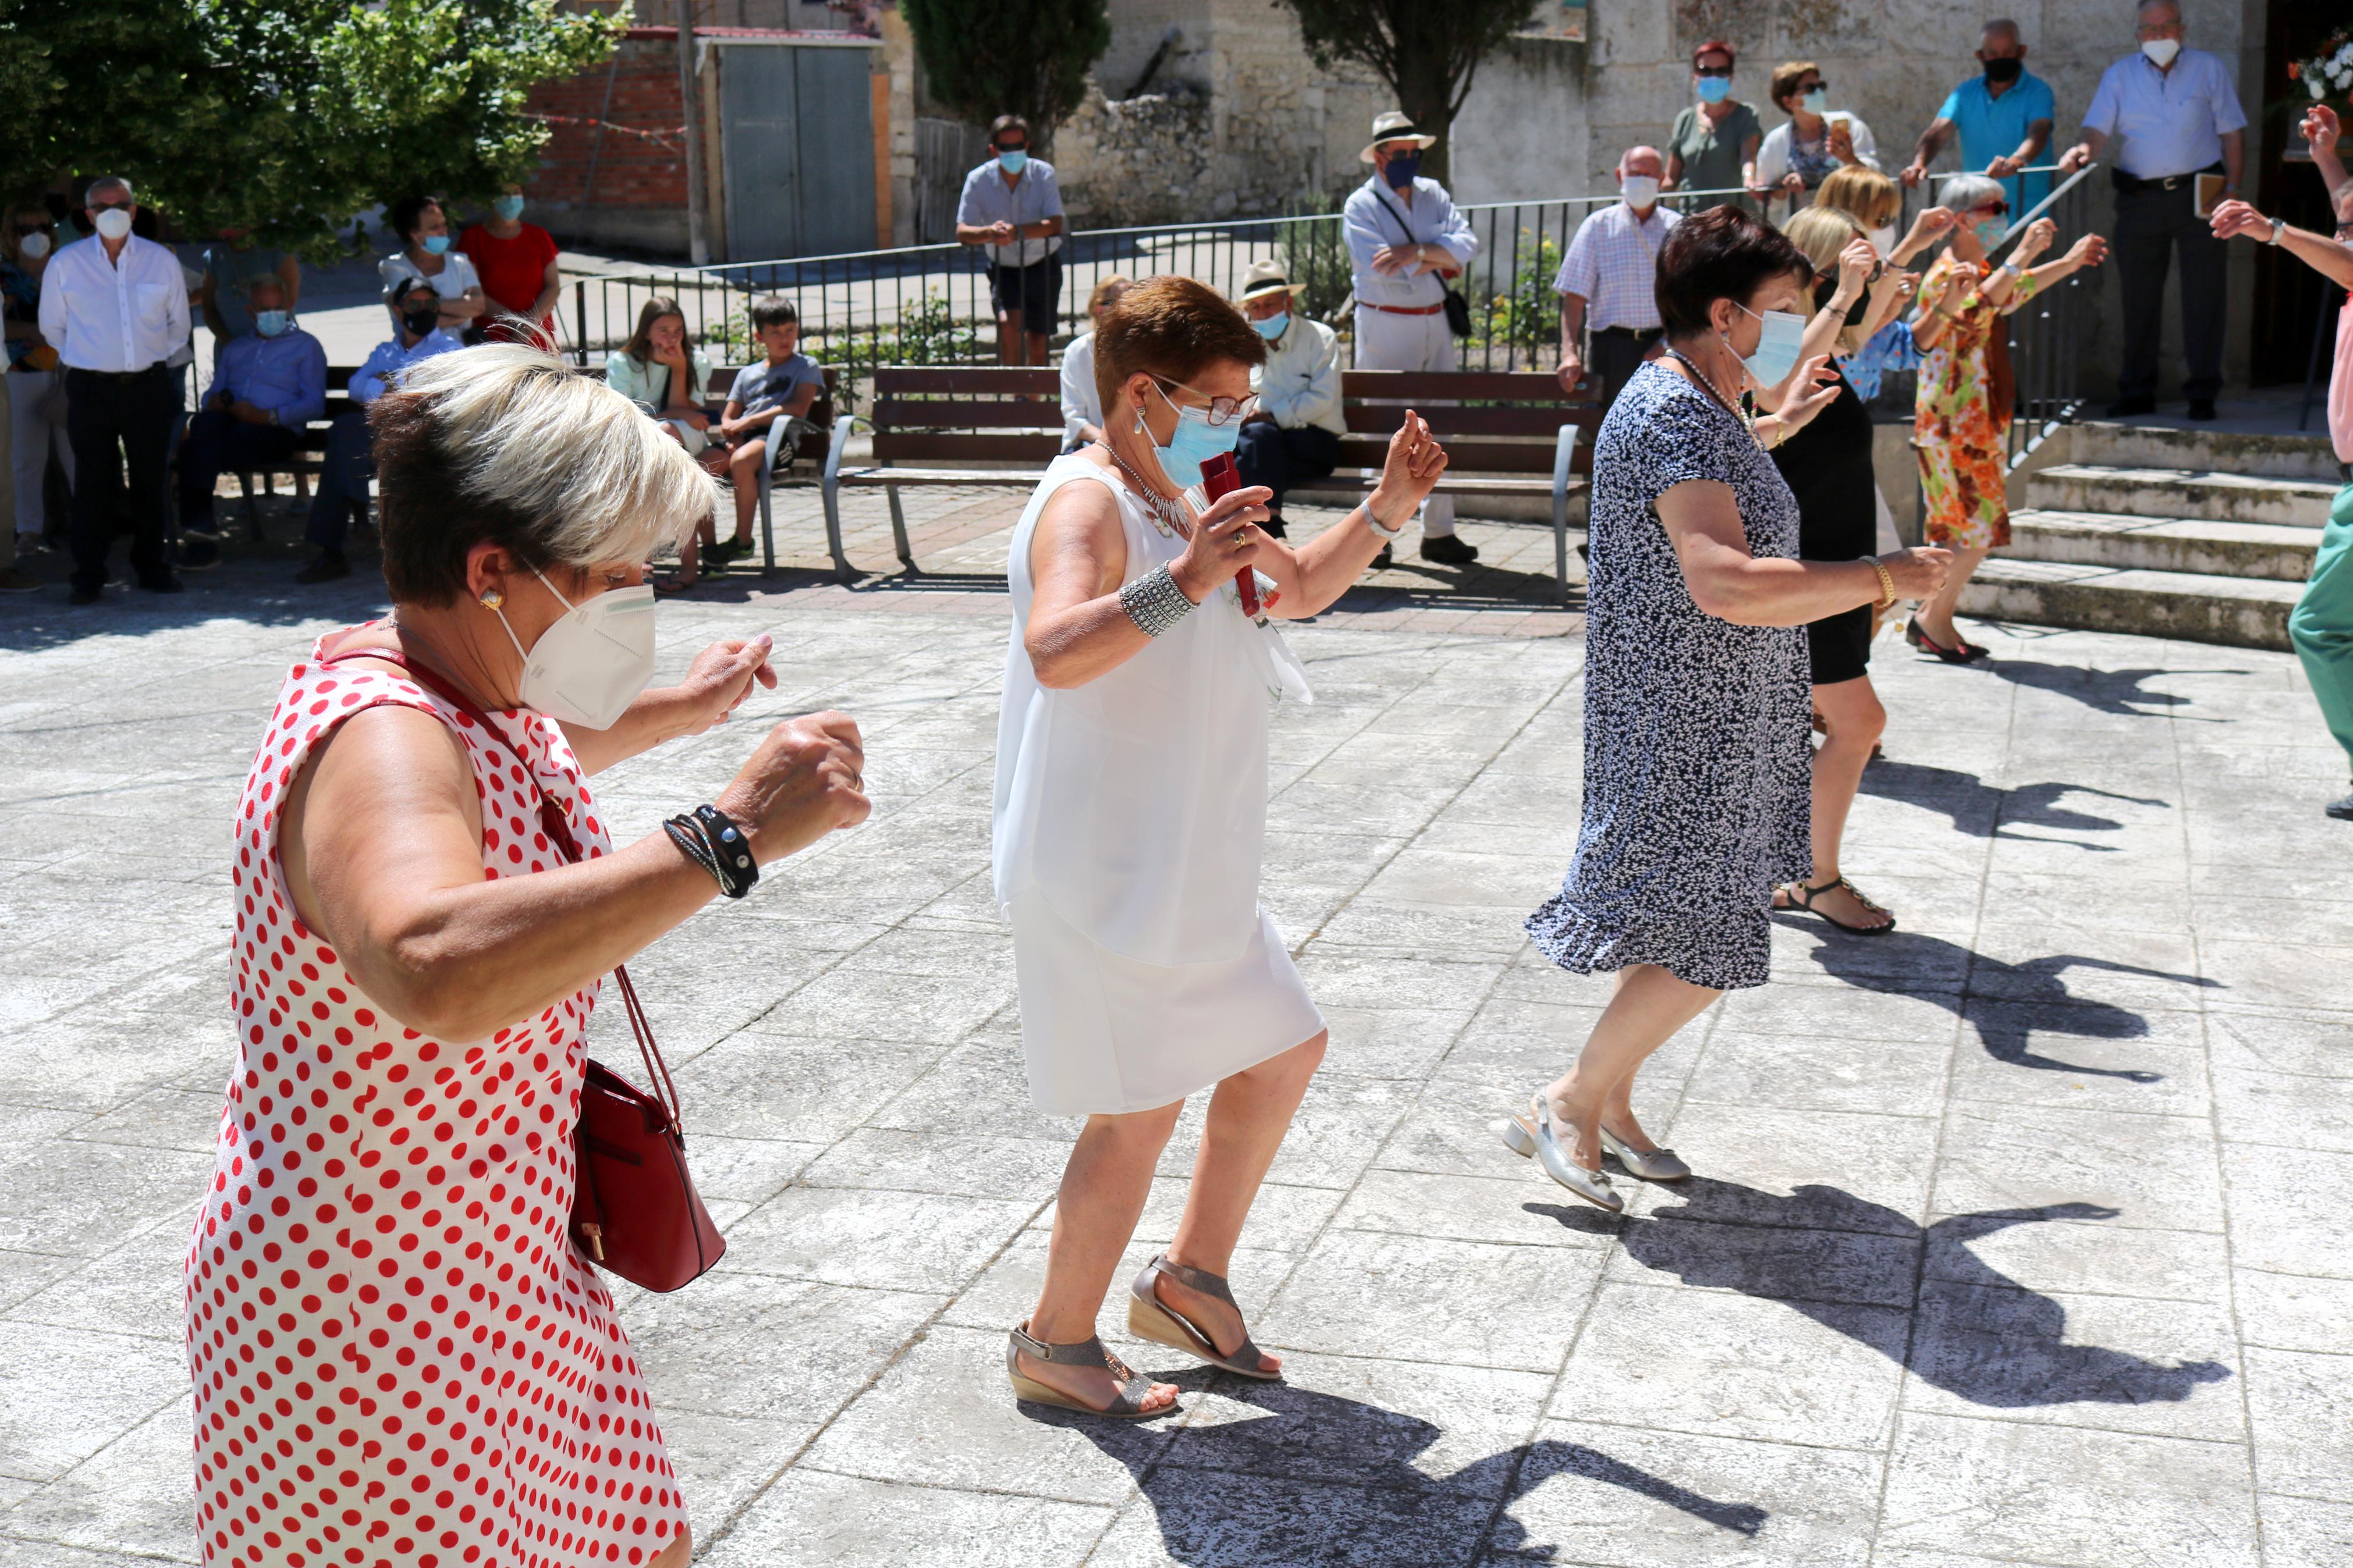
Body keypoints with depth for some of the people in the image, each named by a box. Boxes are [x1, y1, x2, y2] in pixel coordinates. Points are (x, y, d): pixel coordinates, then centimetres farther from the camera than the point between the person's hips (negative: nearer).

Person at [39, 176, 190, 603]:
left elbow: (179, 325, 16)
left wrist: (157, 359, 13)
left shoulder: (162, 260, 4)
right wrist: (86, 358, 11)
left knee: (151, 481, 7)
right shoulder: (65, 264, 1)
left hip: (149, 386, 1)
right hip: (90, 388, -1)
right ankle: (89, 576, 7)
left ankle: (151, 567, 19)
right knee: (93, 483, 0)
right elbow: (52, 327, 11)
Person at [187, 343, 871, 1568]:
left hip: (503, 1276, 10)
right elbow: (435, 969, -52)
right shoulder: (377, 739, -29)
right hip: (369, 1331, -10)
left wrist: (677, 713, 40)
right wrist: (728, 835, -48)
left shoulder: (479, 696, 3)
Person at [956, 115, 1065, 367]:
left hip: (1043, 265, 0)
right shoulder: (979, 180, -11)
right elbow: (962, 232, -14)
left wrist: (1016, 231, -37)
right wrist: (989, 232, -37)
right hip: (1004, 268, 0)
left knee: (1037, 342, 7)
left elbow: (1055, 225, -21)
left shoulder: (1043, 173, -12)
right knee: (1008, 322, -26)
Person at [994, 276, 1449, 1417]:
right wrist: (1184, 582, -50)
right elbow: (1055, 651, -37)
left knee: (1284, 1050, 18)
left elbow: (1296, 590, 28)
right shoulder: (1087, 504, -18)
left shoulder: (1176, 503, 14)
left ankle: (1190, 1282, 30)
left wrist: (1387, 509, 14)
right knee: (1142, 1110, -4)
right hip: (1103, 877, -10)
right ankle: (1056, 1344, 15)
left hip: (1187, 874, 10)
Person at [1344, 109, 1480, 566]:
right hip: (1385, 326, -5)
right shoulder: (1362, 205, -4)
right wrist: (1439, 261, -10)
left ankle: (1438, 533, 13)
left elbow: (1467, 243, -4)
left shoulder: (1433, 195, 11)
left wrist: (1415, 252, -18)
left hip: (1436, 323, 5)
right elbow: (1382, 268, -18)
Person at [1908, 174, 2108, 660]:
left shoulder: (1976, 269, 16)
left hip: (1978, 421, 10)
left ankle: (1935, 620, 16)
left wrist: (2068, 263, 41)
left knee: (1963, 528, 11)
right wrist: (2024, 254, -38)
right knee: (1981, 526, -9)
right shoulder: (1947, 274, -15)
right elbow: (1976, 308, -37)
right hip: (1955, 423, -10)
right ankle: (1933, 619, -1)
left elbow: (2011, 292, 38)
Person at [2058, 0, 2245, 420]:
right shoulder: (2119, 75, 9)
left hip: (2198, 196, -1)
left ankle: (2202, 393, 3)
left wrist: (2232, 186, -4)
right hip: (2139, 198, 1)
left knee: (2203, 295, -3)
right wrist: (2084, 151, -25)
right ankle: (2137, 391, 14)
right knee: (2138, 295, 5)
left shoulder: (2209, 70, 7)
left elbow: (2232, 132, 7)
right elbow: (2098, 129, -1)